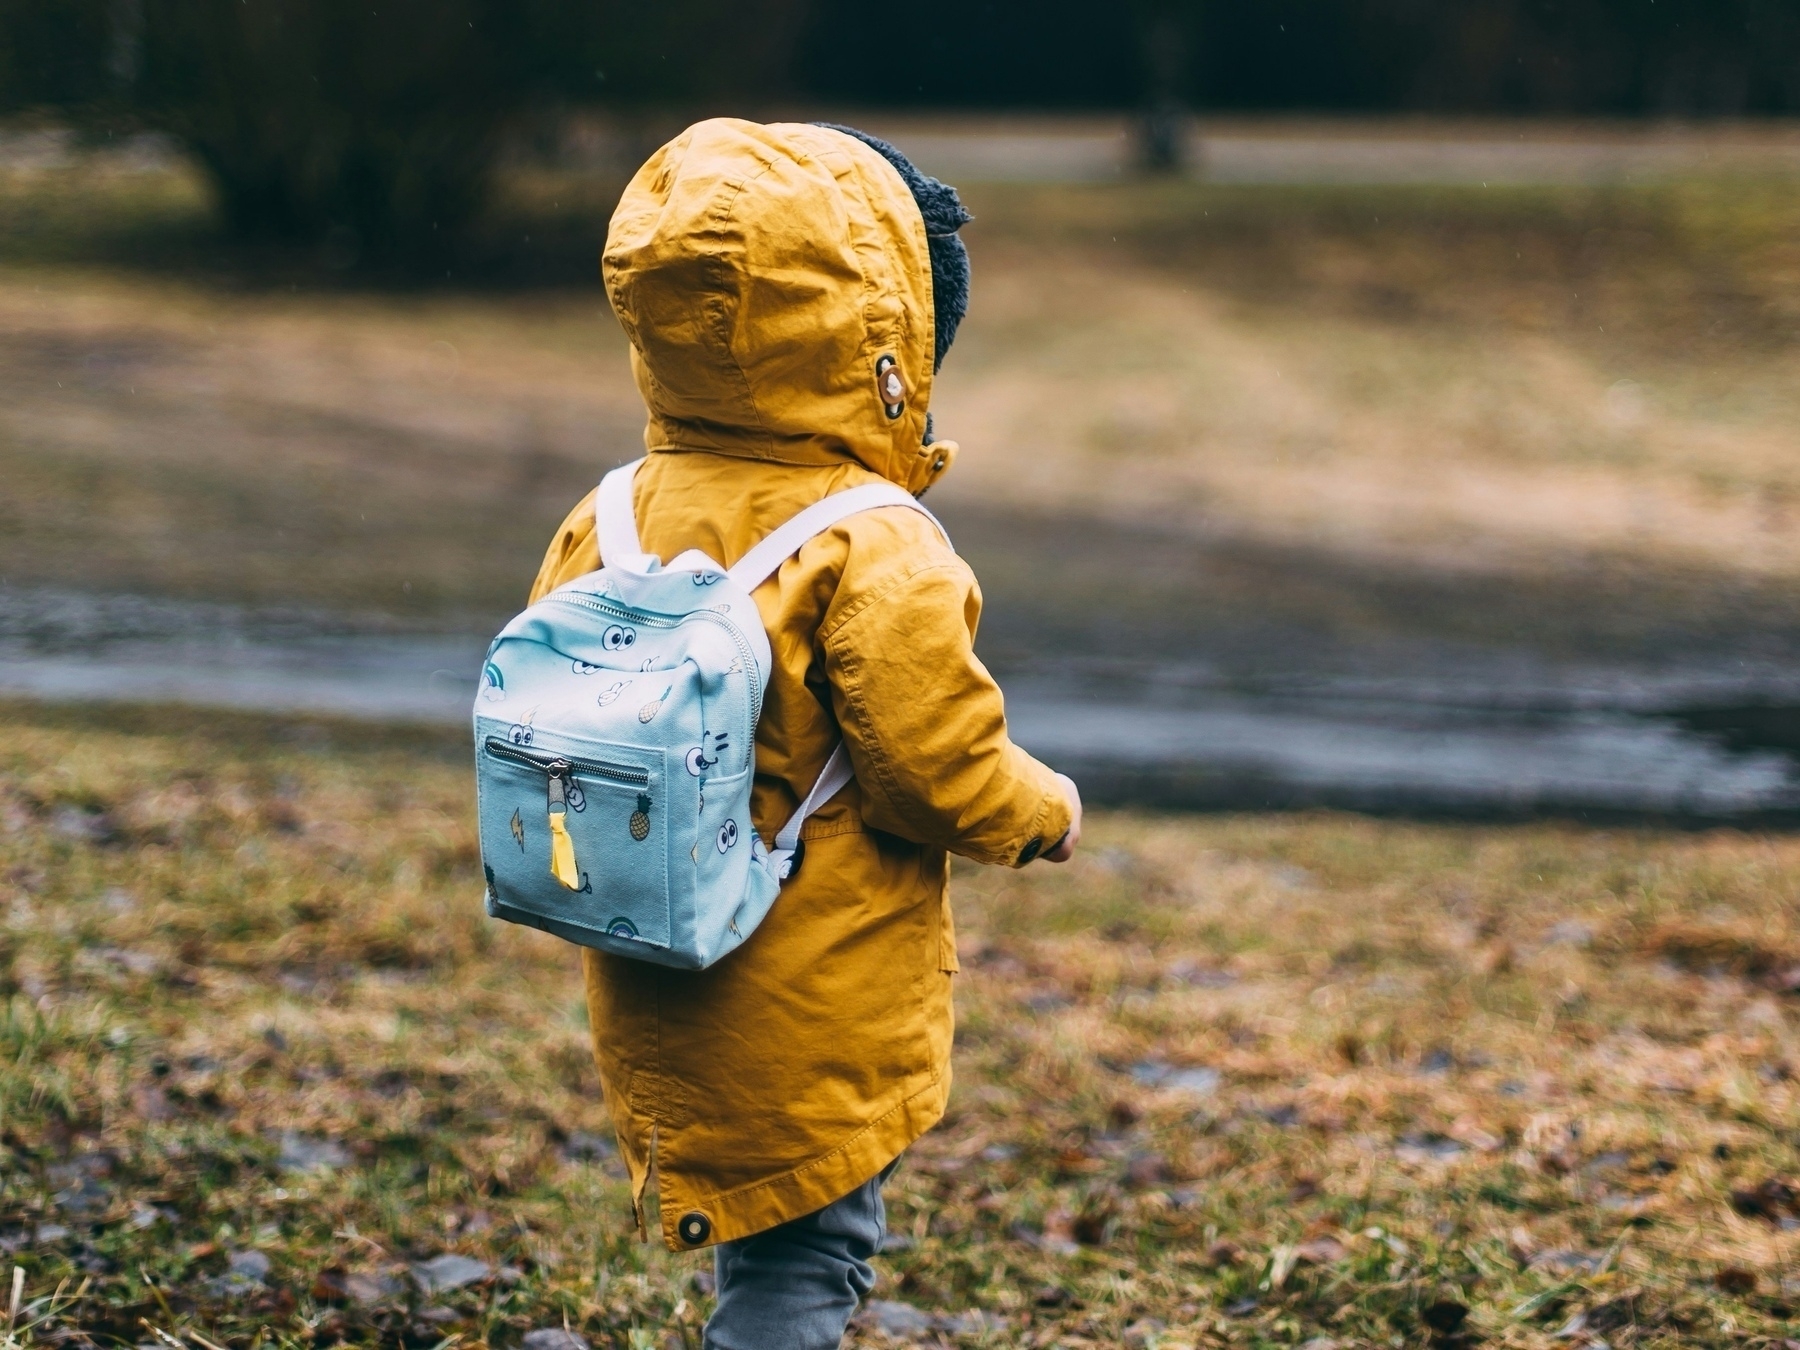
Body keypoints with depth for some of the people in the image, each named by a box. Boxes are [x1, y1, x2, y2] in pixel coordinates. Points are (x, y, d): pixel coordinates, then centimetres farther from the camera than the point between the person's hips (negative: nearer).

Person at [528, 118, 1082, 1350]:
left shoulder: (607, 524, -2)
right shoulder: (874, 559, -21)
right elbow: (944, 772, -18)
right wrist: (1044, 813, 2)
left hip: (654, 1001, 7)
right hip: (818, 1018, -7)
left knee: (774, 1246, 21)